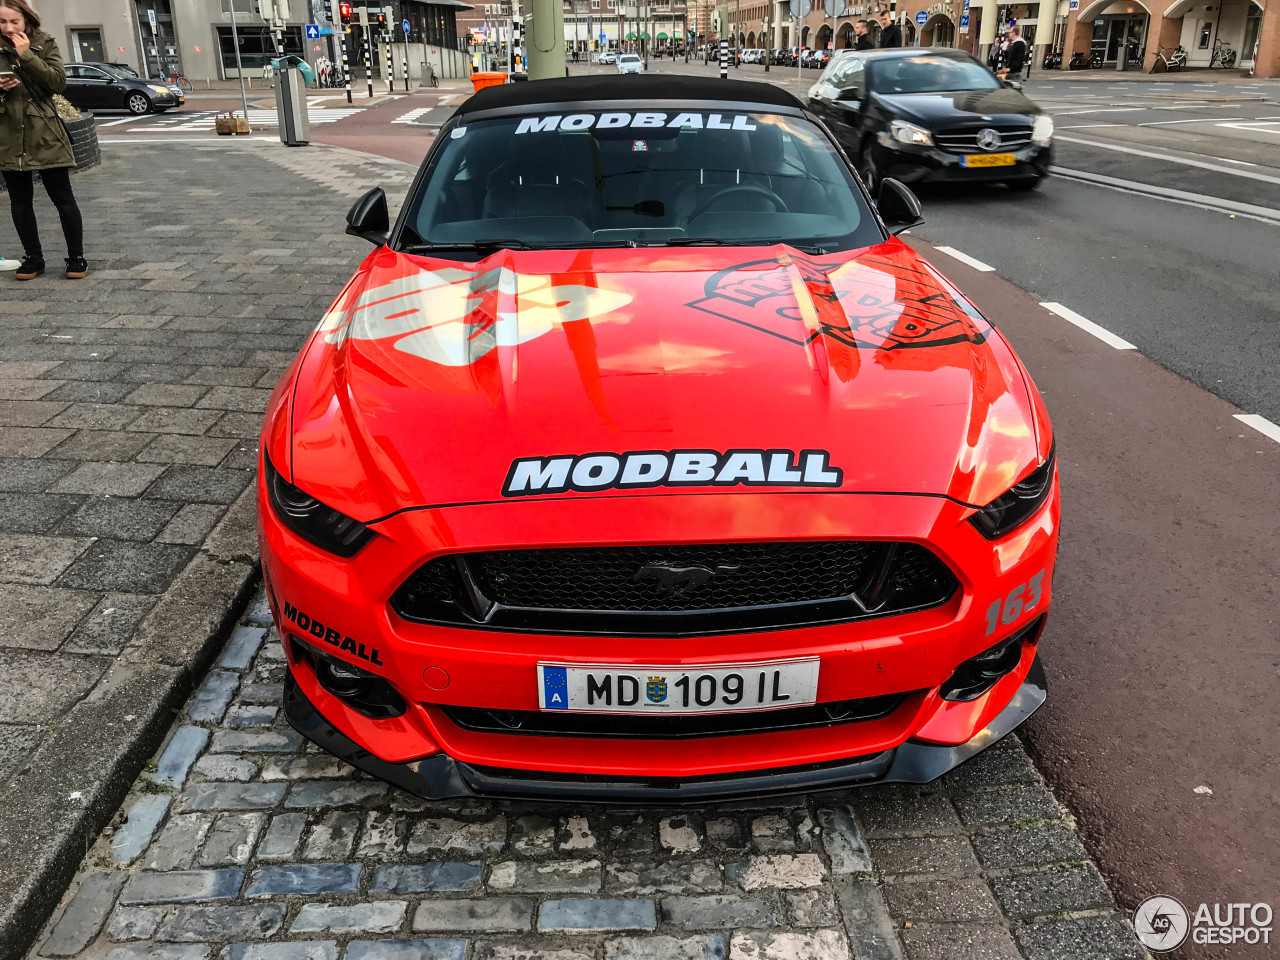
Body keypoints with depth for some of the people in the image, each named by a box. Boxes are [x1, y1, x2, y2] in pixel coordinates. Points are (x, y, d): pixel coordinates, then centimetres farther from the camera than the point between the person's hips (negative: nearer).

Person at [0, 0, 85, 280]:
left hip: (45, 135, -3)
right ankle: (33, 258, 18)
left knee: (63, 198, 0)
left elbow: (59, 83, -11)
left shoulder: (44, 43, 1)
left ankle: (76, 257, 10)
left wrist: (27, 55, -16)